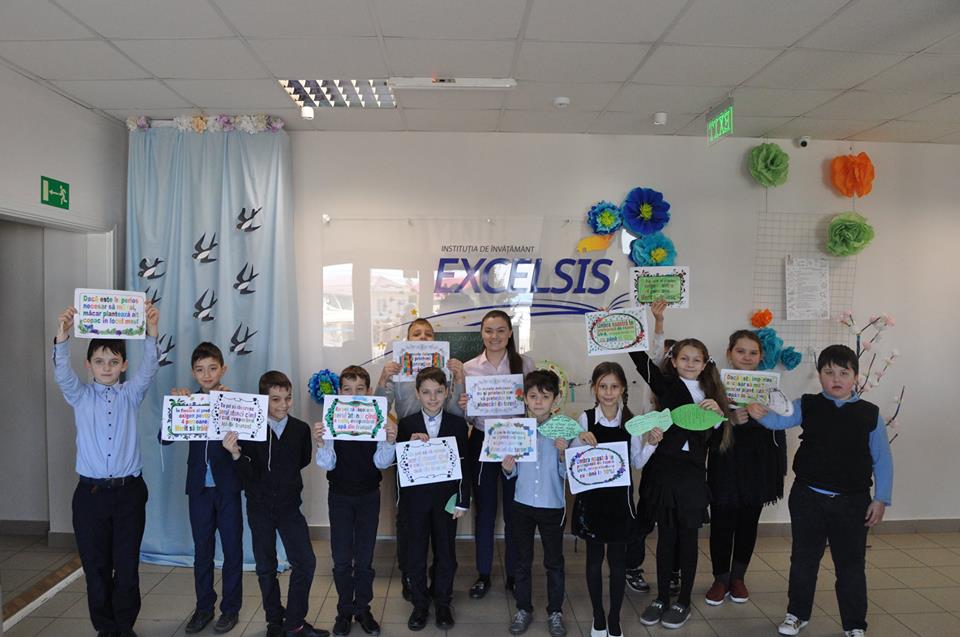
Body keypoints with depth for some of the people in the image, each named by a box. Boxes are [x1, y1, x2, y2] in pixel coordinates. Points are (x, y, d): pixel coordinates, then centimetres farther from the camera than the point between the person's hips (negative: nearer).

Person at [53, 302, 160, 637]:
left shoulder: (130, 394, 4)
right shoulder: (80, 396, 5)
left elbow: (149, 368, -12)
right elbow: (62, 373, -13)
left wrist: (151, 333, -30)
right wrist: (62, 337, -31)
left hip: (129, 491, 0)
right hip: (91, 492, 0)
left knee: (127, 565, 5)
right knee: (96, 566, 8)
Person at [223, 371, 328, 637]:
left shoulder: (300, 428, -7)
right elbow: (249, 476, -17)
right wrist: (236, 454, -29)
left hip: (289, 506, 1)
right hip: (260, 508, -1)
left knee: (306, 562, -3)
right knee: (266, 567, 11)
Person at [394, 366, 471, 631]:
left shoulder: (458, 424, -3)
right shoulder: (406, 425, -4)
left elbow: (464, 466, -2)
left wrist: (463, 502, -4)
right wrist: (411, 444, -23)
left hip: (446, 499, 0)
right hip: (415, 499, 0)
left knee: (446, 554, 12)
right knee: (416, 554, 11)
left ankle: (442, 604, 30)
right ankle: (420, 605, 29)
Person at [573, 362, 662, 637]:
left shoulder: (631, 421, -4)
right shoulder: (586, 419, -8)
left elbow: (637, 463, 3)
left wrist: (651, 444, -13)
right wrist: (580, 440, -21)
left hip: (619, 498, 1)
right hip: (591, 496, -1)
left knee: (618, 560, 10)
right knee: (594, 558, 12)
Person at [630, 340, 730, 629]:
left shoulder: (710, 393, 9)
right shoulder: (666, 384, 1)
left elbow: (720, 433, 7)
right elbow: (640, 356, -9)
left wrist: (718, 412, -11)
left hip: (692, 474, 2)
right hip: (664, 470, -1)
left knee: (688, 537, 10)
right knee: (666, 536, 9)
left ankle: (684, 601, 24)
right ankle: (662, 597, 24)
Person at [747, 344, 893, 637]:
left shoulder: (870, 414, -3)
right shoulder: (807, 406, -4)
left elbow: (882, 460, 1)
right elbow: (781, 419, -20)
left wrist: (881, 499, -1)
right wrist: (761, 414, -42)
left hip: (852, 502, 0)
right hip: (808, 498, 0)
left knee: (851, 564, 11)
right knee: (803, 558, 13)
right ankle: (797, 613, 31)